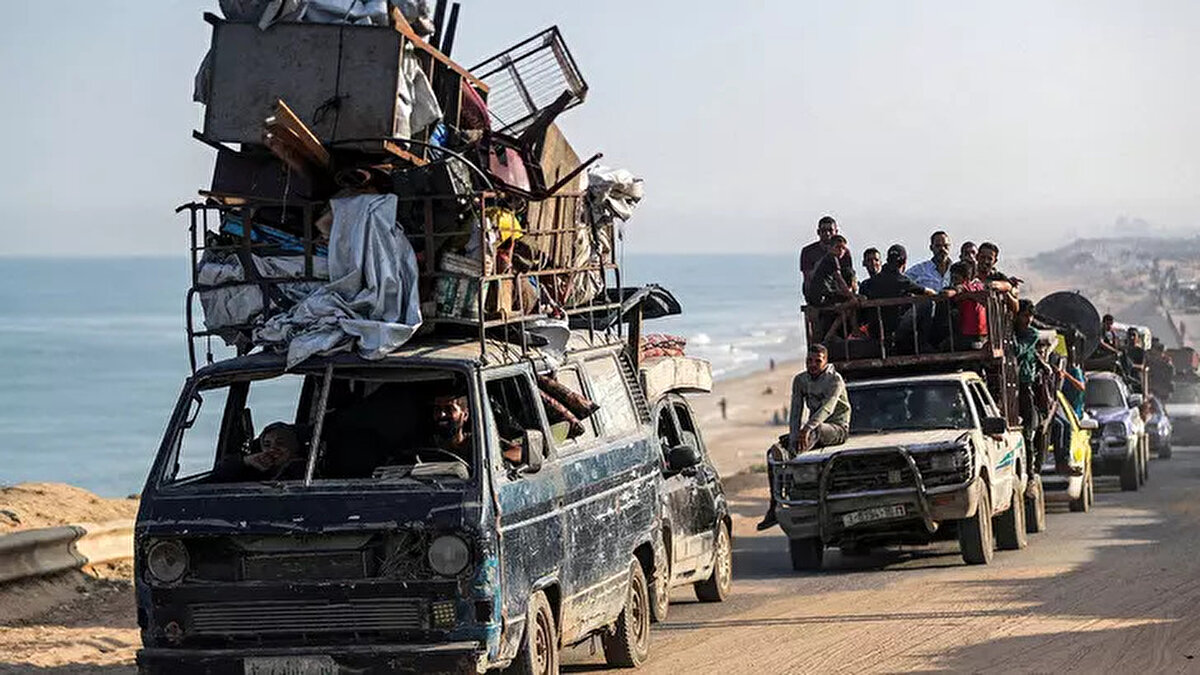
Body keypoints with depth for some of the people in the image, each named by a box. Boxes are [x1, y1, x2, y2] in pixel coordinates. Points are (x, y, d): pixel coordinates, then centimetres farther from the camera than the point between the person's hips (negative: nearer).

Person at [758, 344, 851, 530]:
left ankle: (790, 456, -69)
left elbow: (826, 408, -28)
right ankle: (775, 506, -16)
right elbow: (796, 411, 2)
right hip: (814, 432, 6)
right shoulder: (800, 380, 5)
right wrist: (794, 437, -15)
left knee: (815, 430, -42)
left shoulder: (835, 380, -13)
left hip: (837, 429, -6)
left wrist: (807, 429, -42)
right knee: (772, 453, -11)